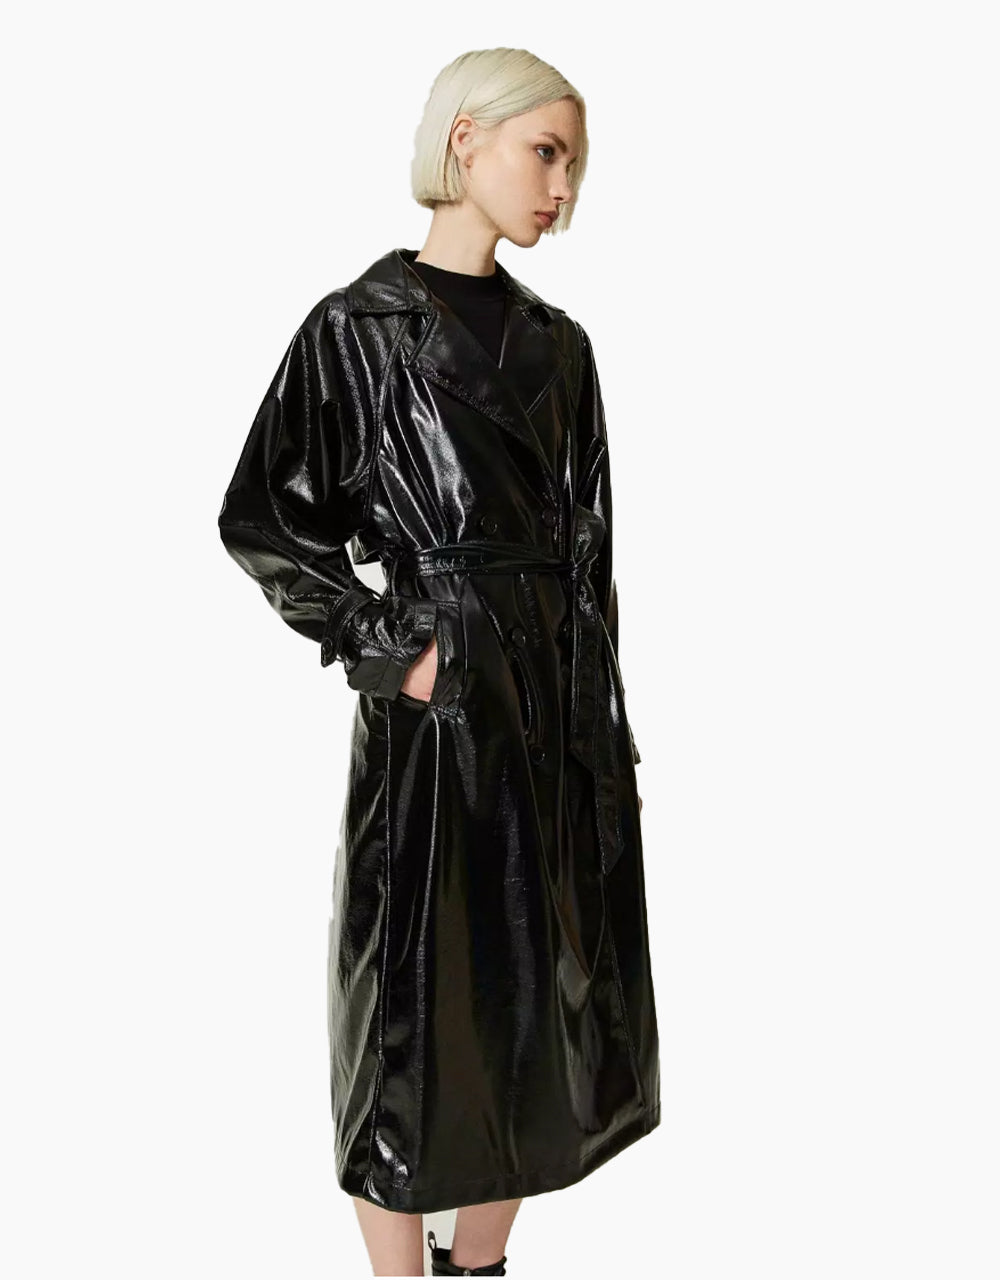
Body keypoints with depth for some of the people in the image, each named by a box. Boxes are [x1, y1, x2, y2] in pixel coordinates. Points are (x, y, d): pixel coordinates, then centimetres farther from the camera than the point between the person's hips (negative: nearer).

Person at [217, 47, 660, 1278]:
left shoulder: (556, 343, 11)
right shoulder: (358, 326, -6)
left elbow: (586, 544, 12)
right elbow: (262, 521, -5)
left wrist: (604, 724, 9)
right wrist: (389, 649, -10)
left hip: (565, 707, 6)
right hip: (438, 711, -6)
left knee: (542, 995, 14)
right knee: (424, 1002, 4)